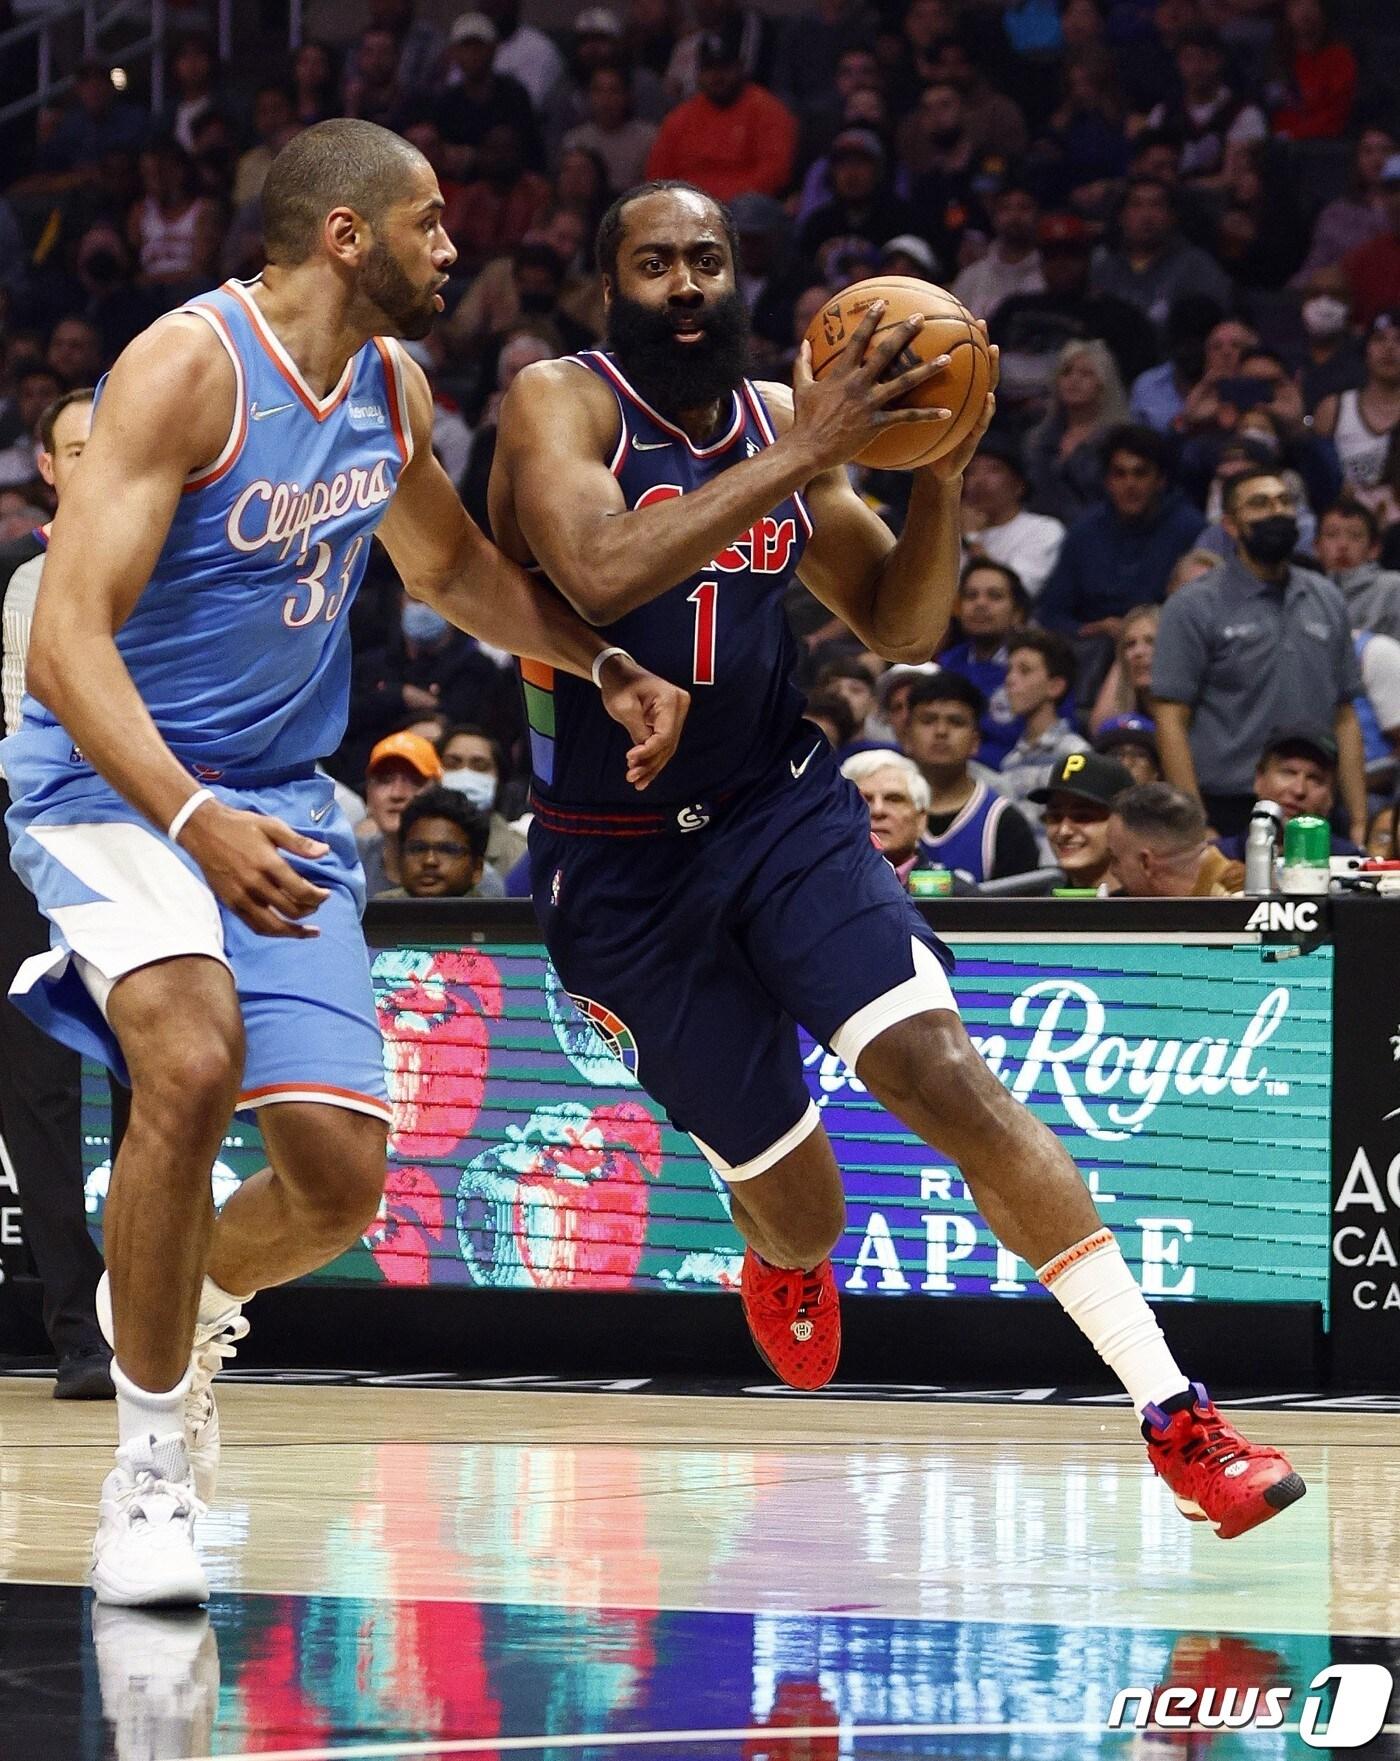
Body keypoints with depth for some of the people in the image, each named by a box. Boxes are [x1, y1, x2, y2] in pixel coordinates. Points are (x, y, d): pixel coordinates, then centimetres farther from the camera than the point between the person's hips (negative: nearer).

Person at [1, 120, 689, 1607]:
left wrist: (608, 667, 10)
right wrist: (194, 821, -42)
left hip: (284, 801, 7)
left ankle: (176, 1299, 35)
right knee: (194, 1058, -33)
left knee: (341, 1177, -2)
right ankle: (152, 1461, -18)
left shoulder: (394, 388, 3)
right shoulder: (188, 368, -20)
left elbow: (448, 566, 25)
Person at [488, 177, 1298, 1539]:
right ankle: (781, 1263, 48)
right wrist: (800, 458, -31)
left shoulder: (786, 419, 6)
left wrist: (941, 478, -8)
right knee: (798, 1211, 5)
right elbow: (600, 574, -30)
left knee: (938, 1071, -22)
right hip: (621, 857, -2)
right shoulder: (560, 404, -10)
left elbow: (902, 631, 10)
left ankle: (1177, 1419, -26)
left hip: (784, 809, 3)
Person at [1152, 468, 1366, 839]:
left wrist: (1358, 822, 7)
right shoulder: (1194, 607, -2)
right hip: (1230, 816, -4)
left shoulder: (1327, 600, 12)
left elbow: (1344, 718, 14)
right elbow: (1171, 721, -7)